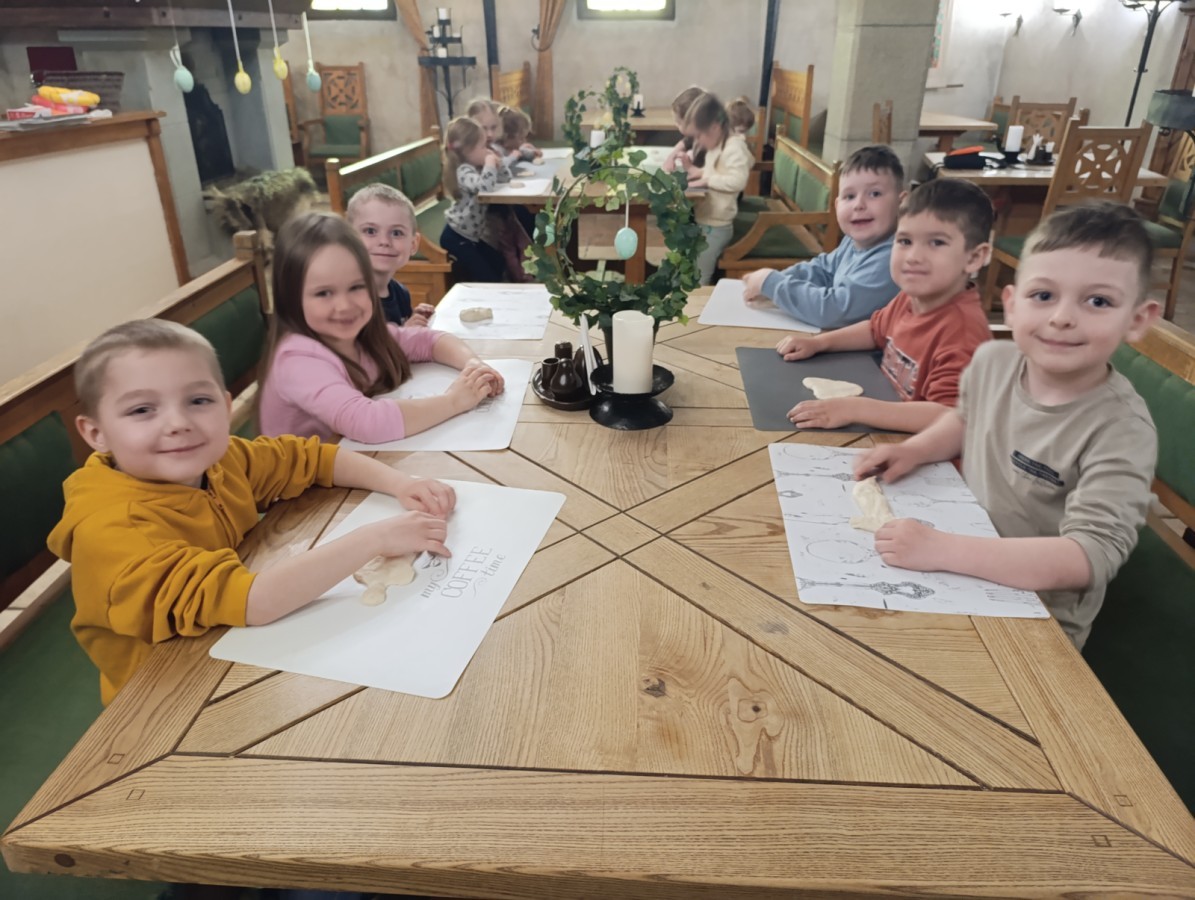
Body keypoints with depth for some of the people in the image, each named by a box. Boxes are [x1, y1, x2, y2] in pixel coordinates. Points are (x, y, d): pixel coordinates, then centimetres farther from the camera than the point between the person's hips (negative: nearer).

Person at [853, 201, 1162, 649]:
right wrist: (915, 450, -3)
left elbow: (1091, 556, -31)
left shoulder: (1121, 431, -24)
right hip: (965, 575, 6)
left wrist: (943, 549, -39)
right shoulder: (991, 361, -7)